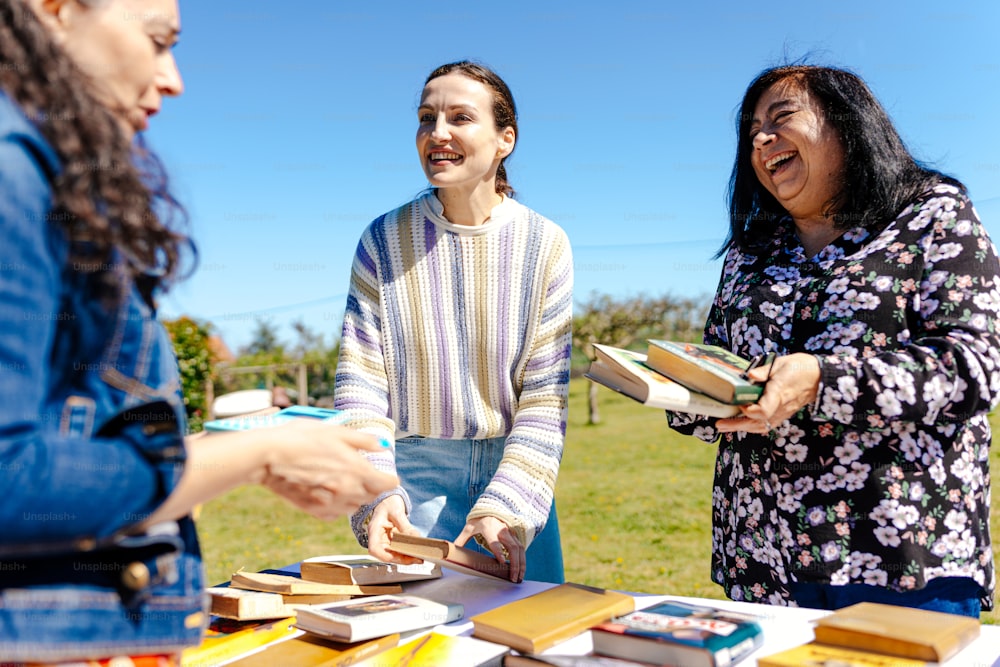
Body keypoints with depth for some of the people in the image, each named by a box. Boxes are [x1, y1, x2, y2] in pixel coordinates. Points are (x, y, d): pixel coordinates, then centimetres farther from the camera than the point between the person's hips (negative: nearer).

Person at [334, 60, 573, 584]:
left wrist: (506, 507, -20)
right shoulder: (383, 241, -4)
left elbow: (546, 397, -8)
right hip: (413, 477, 0)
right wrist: (377, 495, -23)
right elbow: (360, 384, -8)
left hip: (513, 470, 1)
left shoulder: (545, 246, -5)